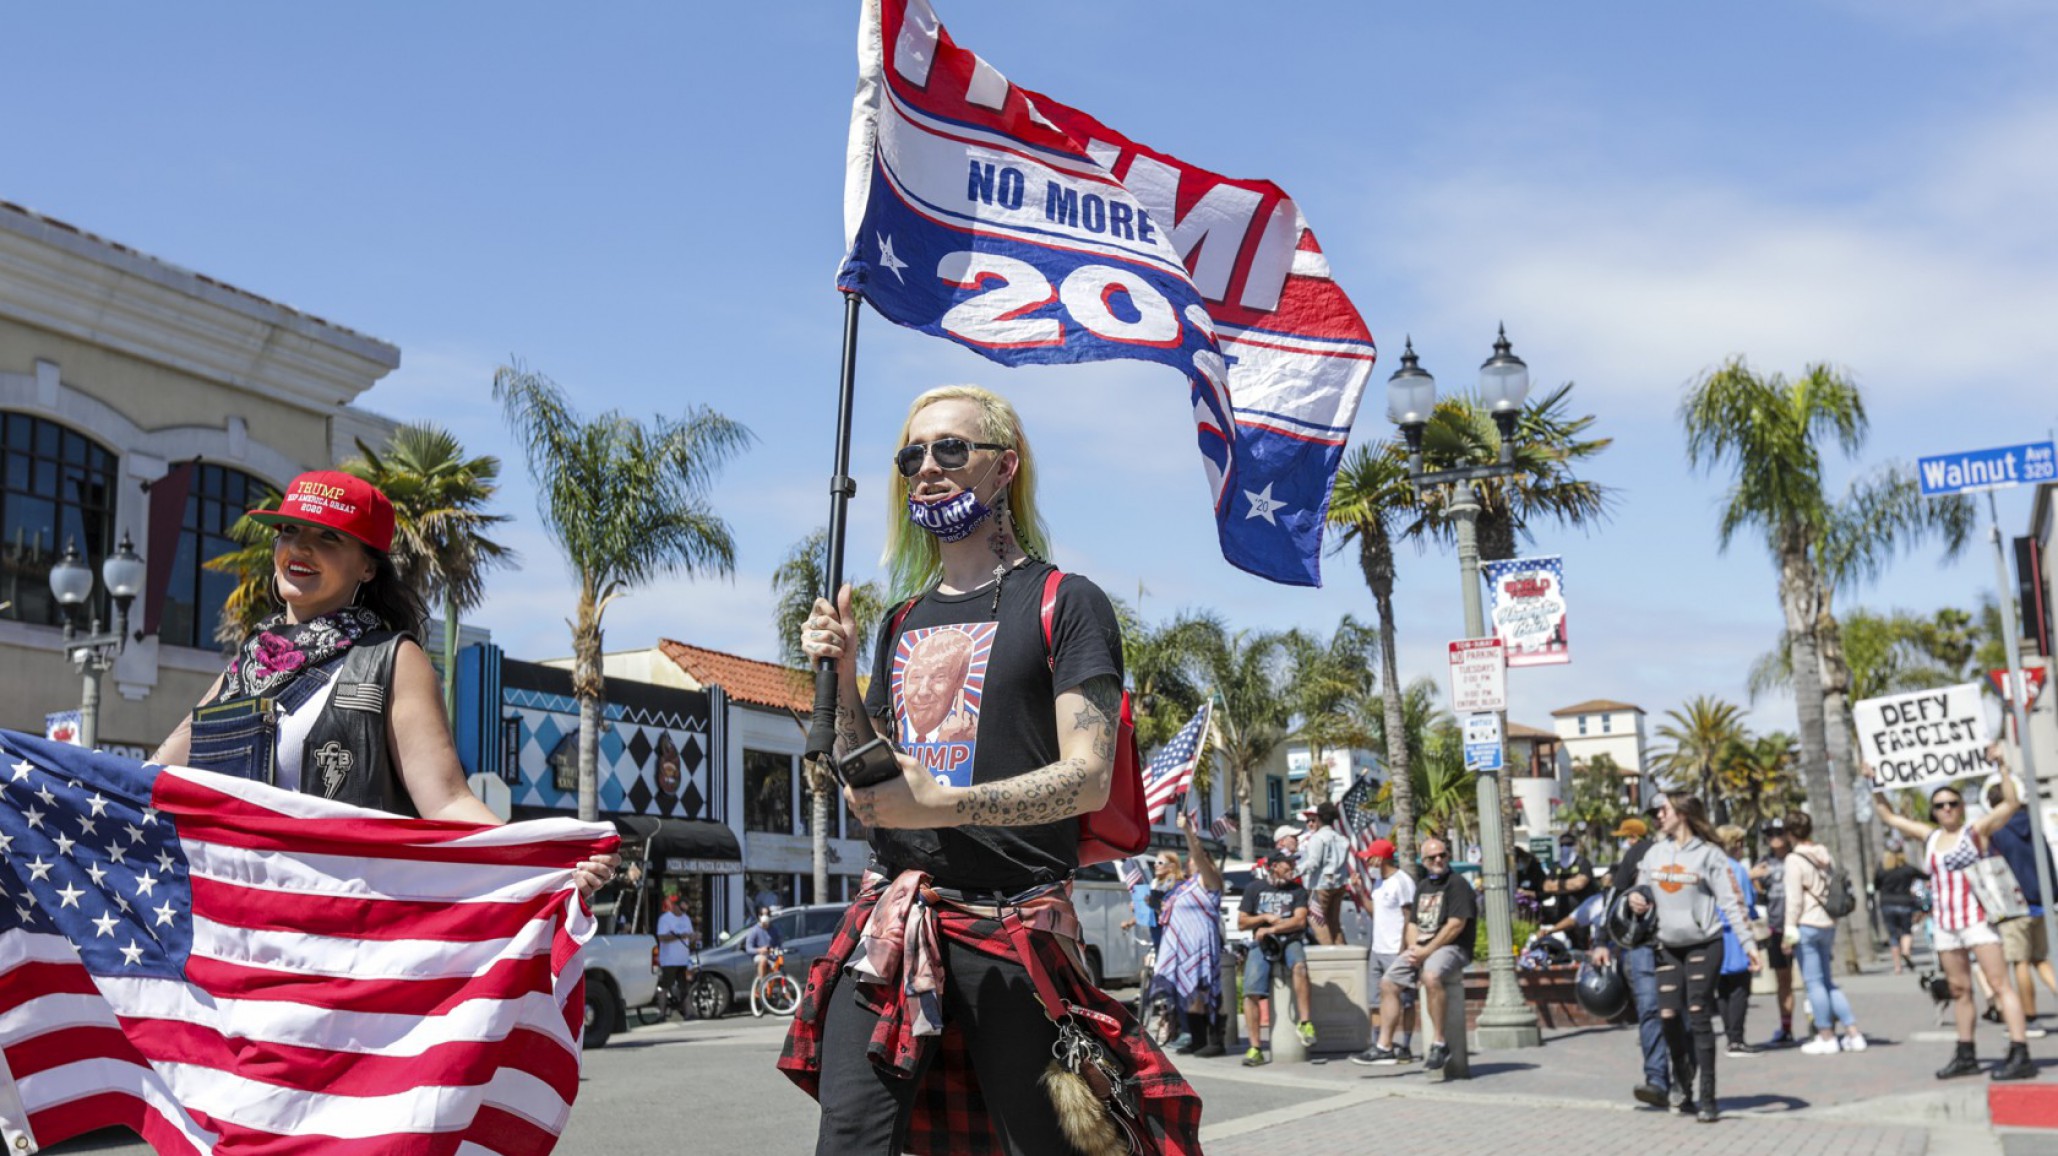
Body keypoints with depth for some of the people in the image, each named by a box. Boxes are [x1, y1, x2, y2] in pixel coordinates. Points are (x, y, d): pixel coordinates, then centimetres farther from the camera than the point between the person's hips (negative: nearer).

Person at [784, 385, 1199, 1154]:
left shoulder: (1065, 604, -1)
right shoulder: (901, 624, 18)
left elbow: (1088, 776, -11)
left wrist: (940, 805, -21)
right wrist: (842, 675, 4)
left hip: (1014, 925, -4)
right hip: (890, 919, 5)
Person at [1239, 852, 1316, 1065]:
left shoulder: (1297, 890, 10)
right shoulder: (1255, 888, 12)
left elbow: (1299, 920, -4)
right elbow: (1241, 923, 11)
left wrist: (1271, 929, -10)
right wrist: (1265, 917, -3)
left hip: (1290, 941, -1)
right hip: (1261, 944, 1)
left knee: (1299, 966, -36)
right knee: (1251, 992, -18)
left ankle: (1305, 1022, -30)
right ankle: (1255, 1047, -16)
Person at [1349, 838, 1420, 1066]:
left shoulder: (1402, 881, -13)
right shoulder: (1379, 883, 15)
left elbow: (1409, 917, -15)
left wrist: (1404, 950, -19)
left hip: (1395, 952, -10)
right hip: (1377, 950, 10)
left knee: (1402, 1001, -5)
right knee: (1377, 1002, 11)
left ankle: (1401, 1048, -5)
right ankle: (1379, 1046, 16)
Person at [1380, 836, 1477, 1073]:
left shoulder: (1457, 883, -7)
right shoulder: (1422, 886, 18)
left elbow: (1456, 925, -16)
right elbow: (1413, 923, 19)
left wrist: (1427, 951, -17)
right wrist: (1414, 948, -2)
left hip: (1451, 947, -8)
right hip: (1422, 947, 8)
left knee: (1430, 976, -36)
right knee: (1387, 983, 1)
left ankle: (1440, 1044, -29)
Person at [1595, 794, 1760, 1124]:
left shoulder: (1708, 854, -6)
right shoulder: (1655, 853, 9)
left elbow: (1731, 901, -9)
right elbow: (1640, 890, 19)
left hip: (1703, 945, -4)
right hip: (1669, 947, 4)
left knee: (1698, 1017, -7)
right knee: (1668, 1015, -4)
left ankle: (1707, 1098, -1)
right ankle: (1681, 1081, 20)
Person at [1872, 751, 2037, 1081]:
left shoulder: (1976, 831, -1)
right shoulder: (1929, 836, 13)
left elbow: (2012, 802, -12)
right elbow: (1888, 816, 22)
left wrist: (2000, 766, -17)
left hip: (1977, 918, -6)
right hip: (1946, 925, 6)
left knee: (2000, 984, -9)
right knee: (1959, 989, 10)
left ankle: (2020, 1054, -12)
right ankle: (1966, 1055, 17)